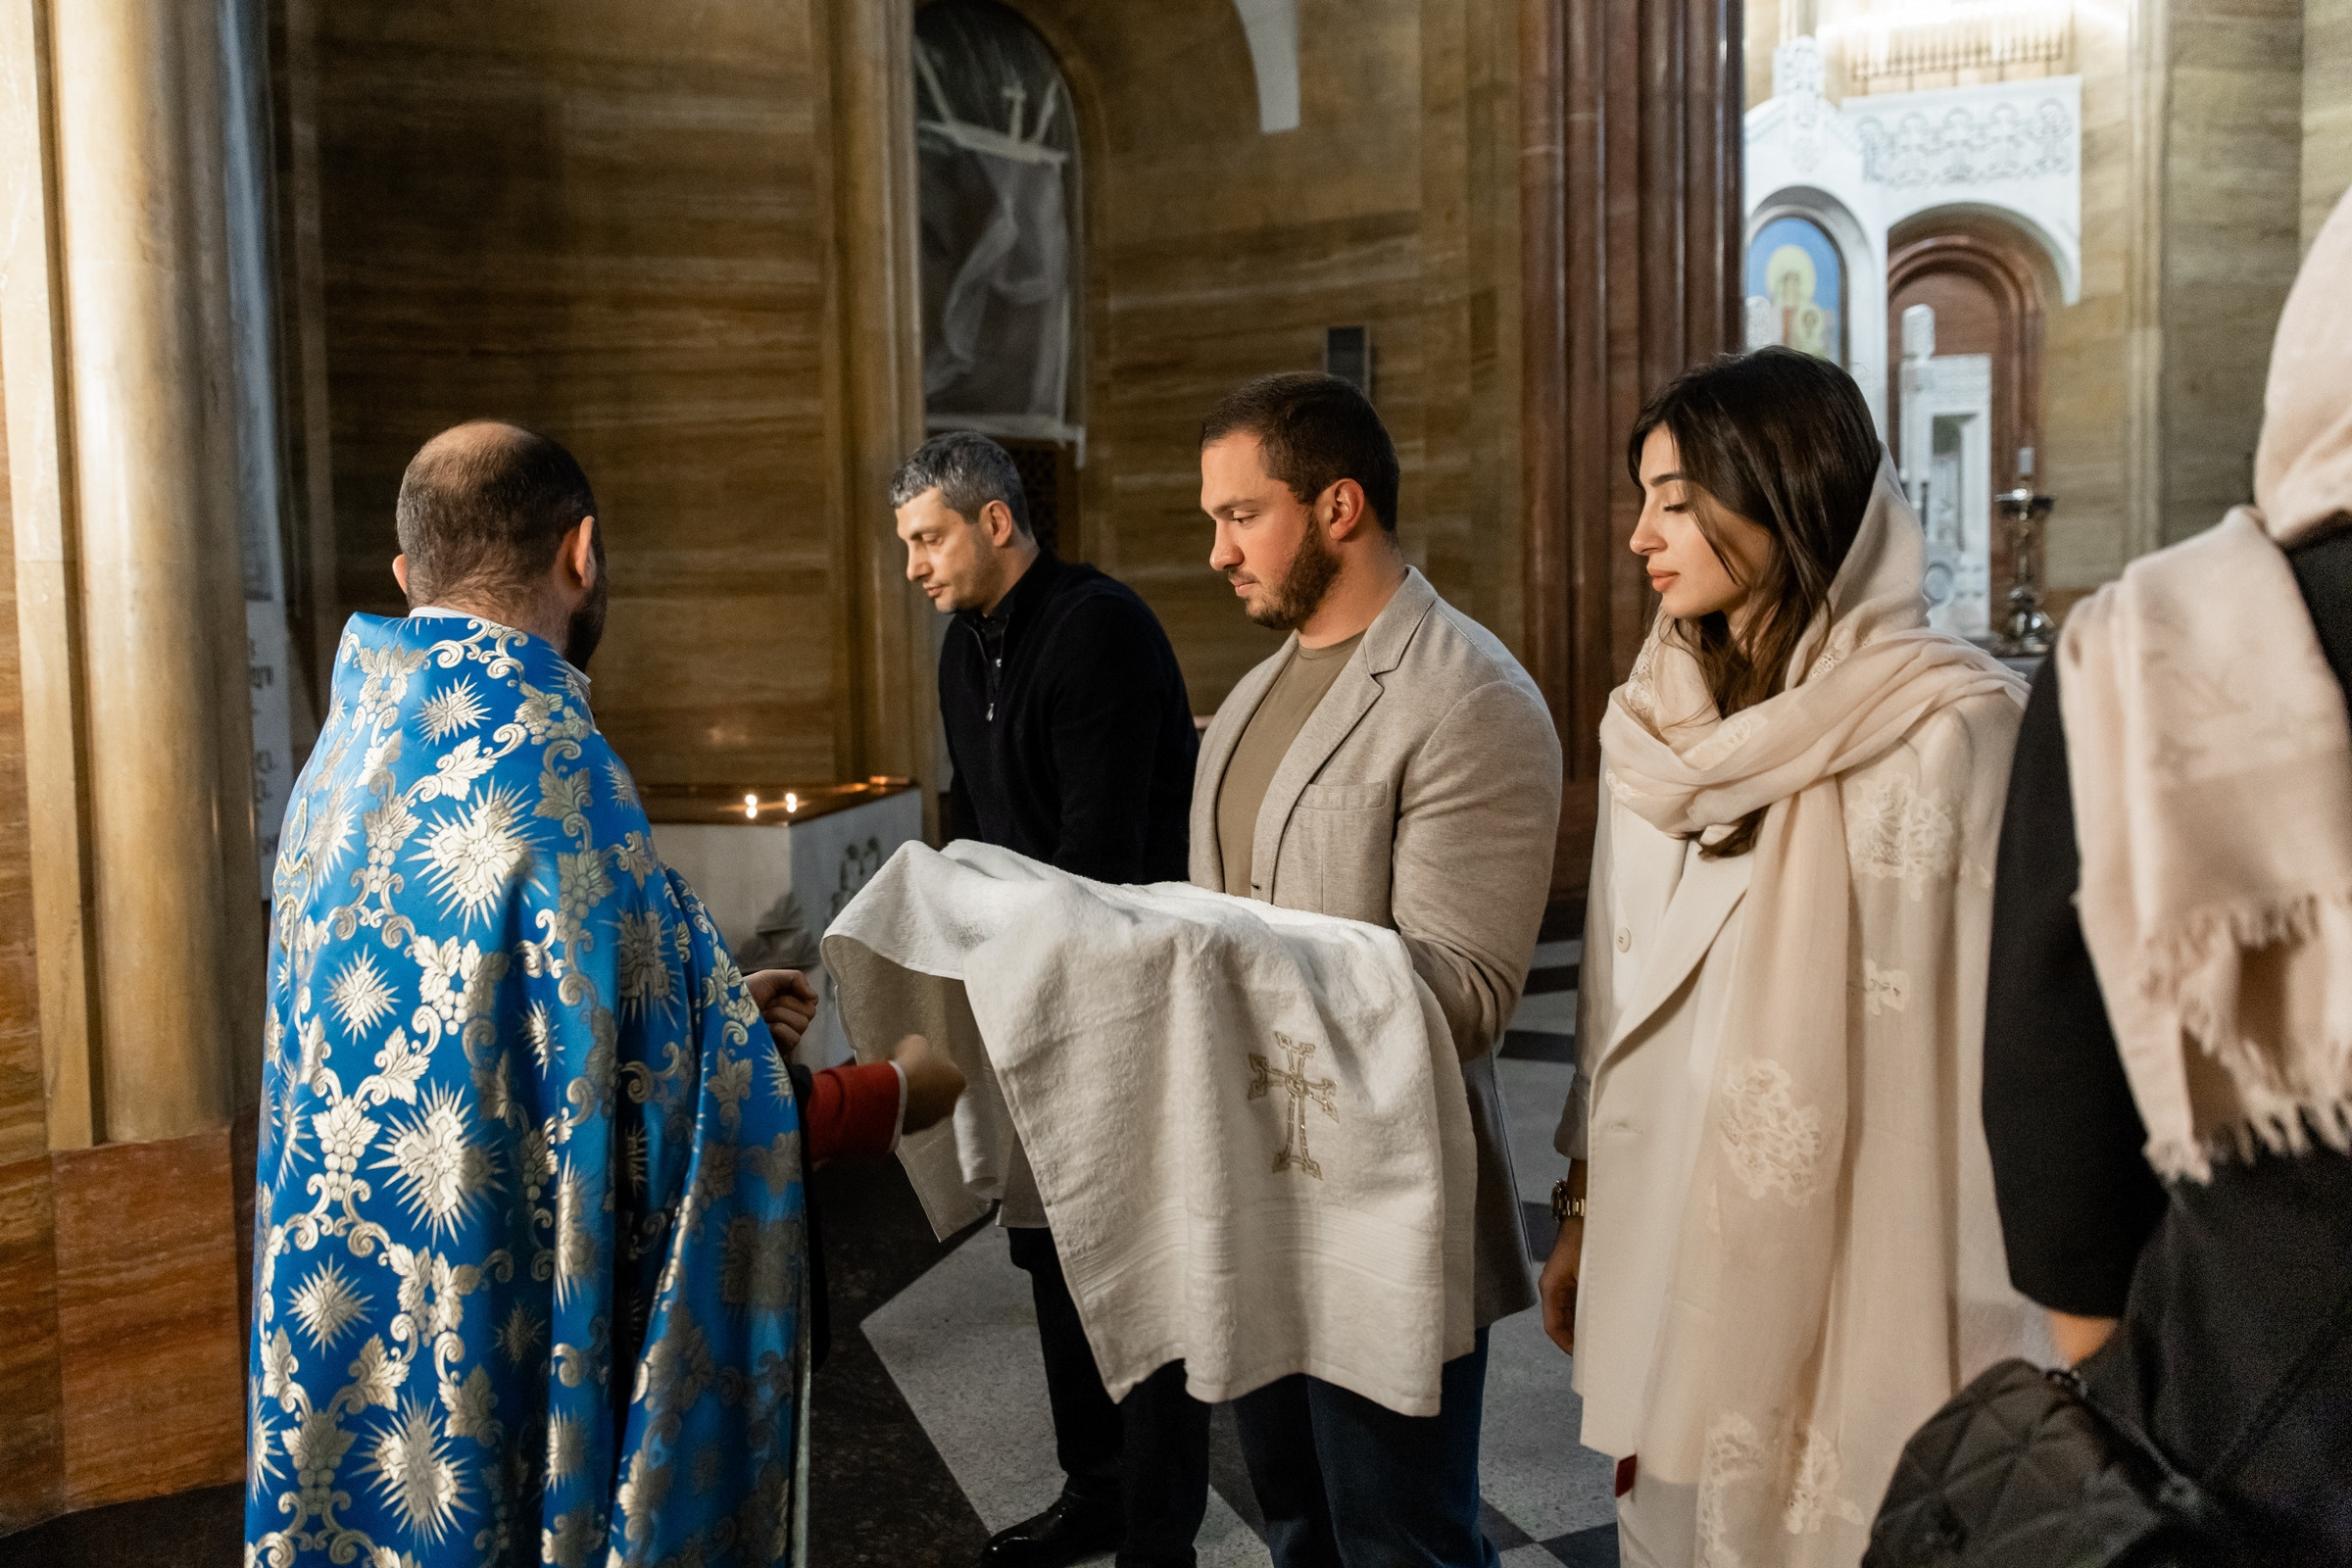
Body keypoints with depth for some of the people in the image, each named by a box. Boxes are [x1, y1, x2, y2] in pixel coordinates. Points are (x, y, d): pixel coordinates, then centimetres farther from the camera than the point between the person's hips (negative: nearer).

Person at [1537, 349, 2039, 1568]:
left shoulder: (1953, 726, -12)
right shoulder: (1660, 728, 6)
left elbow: (2001, 1025, -11)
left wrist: (1985, 1333, -9)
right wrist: (1585, 1213, 14)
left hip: (1854, 1271, -5)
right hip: (1669, 1248, 5)